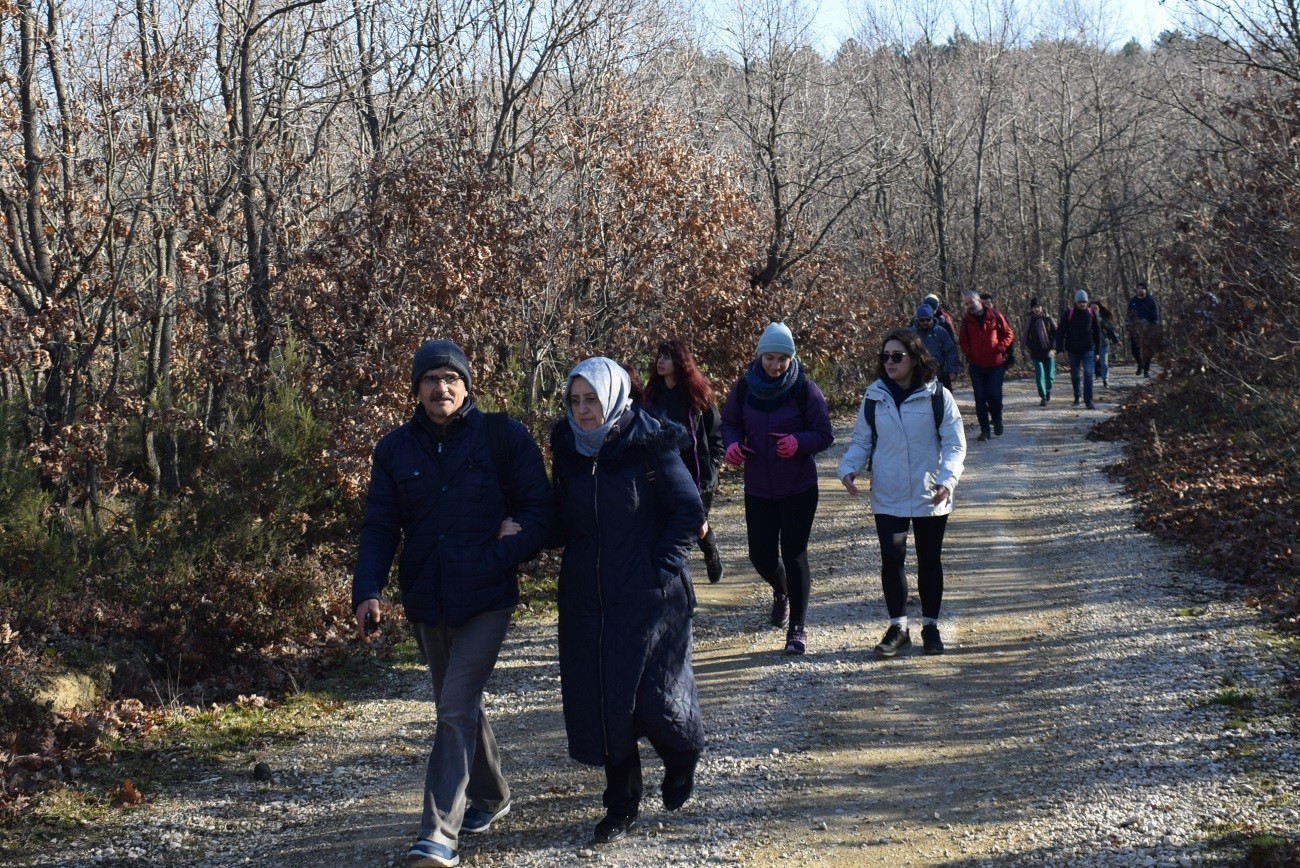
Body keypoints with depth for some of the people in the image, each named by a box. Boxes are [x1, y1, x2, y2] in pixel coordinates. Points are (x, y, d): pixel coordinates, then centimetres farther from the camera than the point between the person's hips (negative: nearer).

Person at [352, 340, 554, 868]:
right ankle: (490, 796, 41)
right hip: (426, 602, 5)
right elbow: (380, 526, 1)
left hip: (486, 601, -5)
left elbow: (539, 508, -6)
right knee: (458, 706, 19)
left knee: (456, 709, -13)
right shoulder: (395, 449, 3)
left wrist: (501, 558, -21)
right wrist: (367, 590, -14)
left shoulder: (503, 437, -7)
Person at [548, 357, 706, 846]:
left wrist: (662, 565, -12)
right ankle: (621, 806, 18)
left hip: (648, 598, -4)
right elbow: (562, 521, 10)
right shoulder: (568, 449, 3)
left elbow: (690, 511, -8)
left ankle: (681, 762, 33)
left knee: (653, 694, -1)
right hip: (587, 599, 5)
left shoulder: (648, 447, -12)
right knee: (599, 697, 4)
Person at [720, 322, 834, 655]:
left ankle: (797, 628, 9)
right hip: (757, 487, 3)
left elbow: (825, 435, -7)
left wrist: (799, 441, -27)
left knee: (794, 554, -3)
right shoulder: (744, 388, -2)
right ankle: (781, 591, 43)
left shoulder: (805, 389, -10)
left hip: (799, 487, -3)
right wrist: (732, 444, -15)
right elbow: (730, 424, 8)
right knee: (761, 555, 7)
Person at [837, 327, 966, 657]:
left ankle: (930, 626, 26)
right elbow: (861, 441, 5)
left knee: (930, 561, 12)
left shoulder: (937, 396, -7)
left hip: (930, 497, -1)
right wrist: (848, 468, -14)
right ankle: (898, 628, 12)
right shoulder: (874, 397, 0)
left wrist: (948, 478, -24)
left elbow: (955, 444, -8)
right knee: (891, 560, -3)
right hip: (888, 497, 1)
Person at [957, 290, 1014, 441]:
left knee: (994, 395, -6)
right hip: (976, 365, 2)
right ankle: (984, 429, 8)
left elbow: (1009, 334, 1)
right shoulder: (967, 320, 3)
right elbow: (963, 341, 13)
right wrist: (969, 352, -3)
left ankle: (996, 419, 23)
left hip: (995, 363, -2)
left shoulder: (995, 315, -4)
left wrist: (1000, 348, -11)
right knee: (980, 398, 2)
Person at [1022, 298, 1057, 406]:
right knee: (1040, 376, -11)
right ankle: (1043, 397, -3)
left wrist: (1053, 349, -9)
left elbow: (1055, 334, 0)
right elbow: (1026, 336, 13)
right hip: (1036, 353, 0)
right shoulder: (1029, 320, 3)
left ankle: (1048, 393, 30)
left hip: (1048, 352, 0)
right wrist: (1028, 347, -2)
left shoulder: (1048, 319, -1)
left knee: (1050, 376, 3)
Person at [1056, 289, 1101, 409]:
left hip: (1088, 349, 0)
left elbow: (1097, 333, 10)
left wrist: (1097, 350, 8)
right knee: (1075, 375, 11)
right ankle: (1077, 397, 31)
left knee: (1088, 373, -13)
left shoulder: (1091, 314, 3)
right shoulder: (1068, 314, -3)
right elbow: (1060, 332, -4)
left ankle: (1088, 401, -14)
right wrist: (1060, 348, -12)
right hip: (1073, 350, 0)